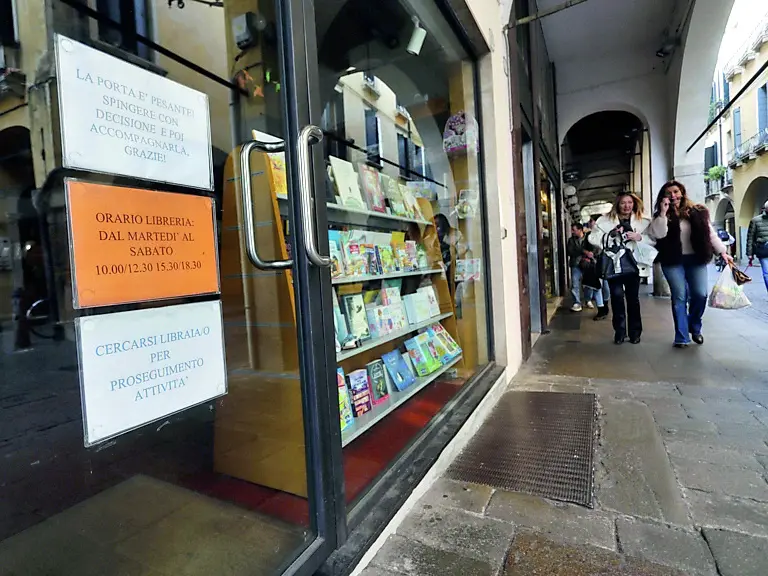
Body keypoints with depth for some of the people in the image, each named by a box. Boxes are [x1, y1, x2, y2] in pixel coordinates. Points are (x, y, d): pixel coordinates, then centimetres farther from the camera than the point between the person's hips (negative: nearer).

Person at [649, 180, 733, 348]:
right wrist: (663, 212, -17)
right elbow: (657, 235, -15)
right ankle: (682, 337, 4)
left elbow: (710, 234, 9)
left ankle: (695, 328, 23)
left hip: (696, 259, 2)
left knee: (700, 294, -4)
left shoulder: (698, 212, 7)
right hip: (673, 261, -2)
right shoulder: (662, 215, 2)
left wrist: (723, 251, 4)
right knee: (679, 297, -2)